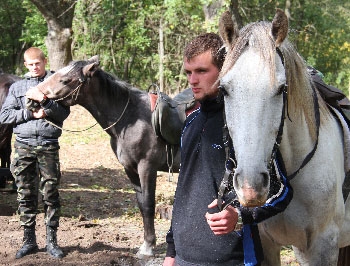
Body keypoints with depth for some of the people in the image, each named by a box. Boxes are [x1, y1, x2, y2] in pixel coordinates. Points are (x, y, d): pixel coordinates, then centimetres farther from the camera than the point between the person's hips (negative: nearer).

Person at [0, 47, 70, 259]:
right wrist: (30, 113, -7)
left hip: (48, 146, -2)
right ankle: (29, 241, 11)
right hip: (24, 145, 2)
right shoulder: (17, 87, 12)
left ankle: (52, 241, 6)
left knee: (51, 194, -1)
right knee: (26, 195, 4)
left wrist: (44, 100, -17)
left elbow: (64, 114, -2)